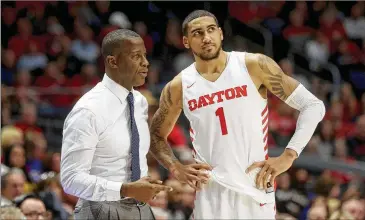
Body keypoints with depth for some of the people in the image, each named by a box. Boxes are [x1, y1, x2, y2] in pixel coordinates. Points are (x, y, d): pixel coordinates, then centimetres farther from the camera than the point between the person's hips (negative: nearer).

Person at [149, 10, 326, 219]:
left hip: (255, 188, -2)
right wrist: (176, 169, 3)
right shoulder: (179, 87, 4)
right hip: (211, 192, 2)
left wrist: (288, 156, -10)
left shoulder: (255, 66, -4)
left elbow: (313, 106, -2)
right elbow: (156, 134, 21)